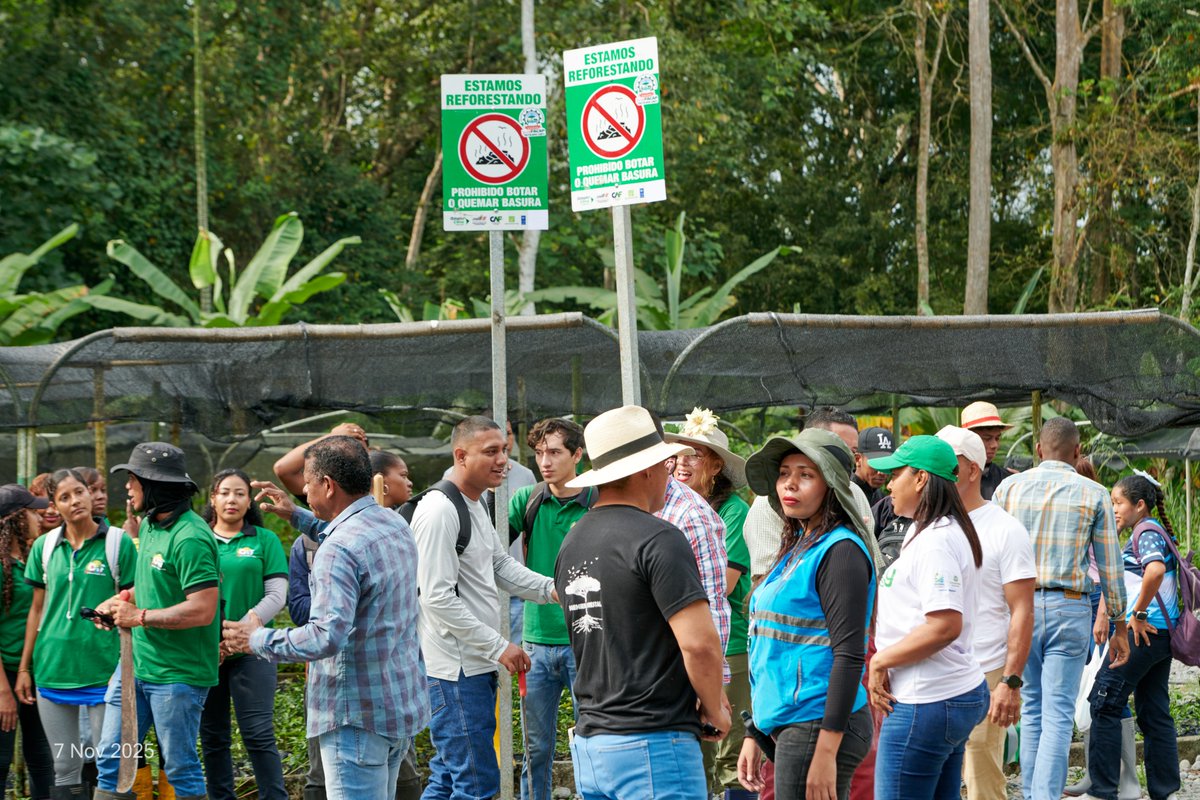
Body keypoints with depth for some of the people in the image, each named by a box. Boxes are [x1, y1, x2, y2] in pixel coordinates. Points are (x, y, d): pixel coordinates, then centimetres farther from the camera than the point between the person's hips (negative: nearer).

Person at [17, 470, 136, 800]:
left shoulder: (118, 543, -3)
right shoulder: (44, 547, 7)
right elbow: (37, 608, 13)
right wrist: (24, 668, 11)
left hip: (103, 670, -3)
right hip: (53, 671, 3)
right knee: (65, 769, 9)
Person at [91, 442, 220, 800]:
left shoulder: (190, 538, -20)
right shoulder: (149, 525, 10)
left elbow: (202, 609, -26)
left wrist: (140, 617, -18)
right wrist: (121, 602, 6)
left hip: (177, 674, -9)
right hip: (136, 663, 9)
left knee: (181, 770, 1)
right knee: (111, 759, 10)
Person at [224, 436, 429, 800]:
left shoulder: (339, 549, -22)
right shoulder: (396, 525, 8)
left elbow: (328, 636, -29)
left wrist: (257, 640, -17)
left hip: (359, 715, -10)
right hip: (403, 702, 10)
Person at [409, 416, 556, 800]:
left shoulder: (476, 506, 15)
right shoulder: (439, 511, -17)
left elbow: (501, 565, 22)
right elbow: (438, 598, -21)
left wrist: (551, 588, 4)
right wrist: (498, 646, -20)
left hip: (477, 665, 10)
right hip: (455, 670, -10)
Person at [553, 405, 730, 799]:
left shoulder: (572, 542, 14)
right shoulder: (658, 539, -13)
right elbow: (700, 643, -21)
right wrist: (714, 710, -2)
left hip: (590, 742, 8)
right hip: (654, 746, -8)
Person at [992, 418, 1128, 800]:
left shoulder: (1008, 488, 4)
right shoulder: (1094, 494, 0)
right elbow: (1110, 568, 2)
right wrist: (1119, 628, 9)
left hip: (1019, 606, 2)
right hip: (1069, 610, -2)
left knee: (1032, 709, 14)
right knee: (1059, 715, -3)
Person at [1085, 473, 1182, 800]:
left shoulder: (1146, 531, -11)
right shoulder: (1154, 531, 20)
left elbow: (1155, 569, -31)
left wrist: (1138, 614, -22)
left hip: (1144, 632, -10)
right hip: (1161, 636, 10)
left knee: (1105, 703, -6)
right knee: (1154, 712, 10)